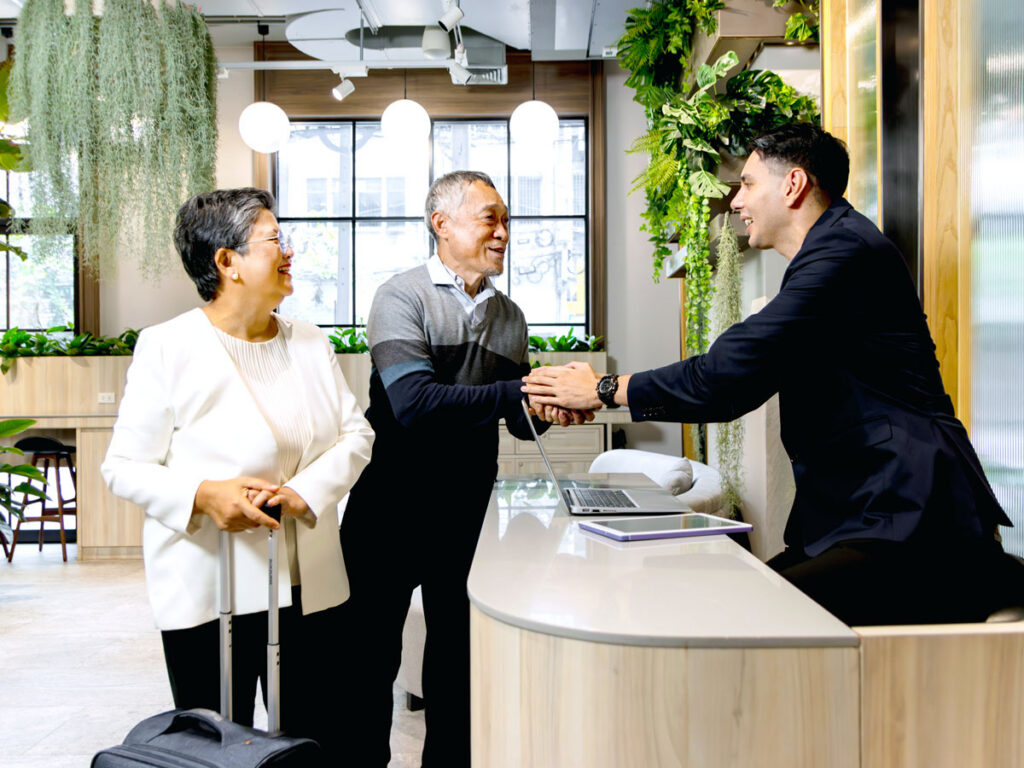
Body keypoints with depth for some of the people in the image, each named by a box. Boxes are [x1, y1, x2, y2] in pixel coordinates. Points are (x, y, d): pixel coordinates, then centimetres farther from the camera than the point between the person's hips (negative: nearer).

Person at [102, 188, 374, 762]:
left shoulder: (311, 343, 8)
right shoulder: (168, 348, -6)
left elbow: (356, 434, 5)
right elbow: (125, 467, -5)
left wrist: (304, 493, -12)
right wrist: (203, 496, -23)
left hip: (308, 584, 4)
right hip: (208, 589, -4)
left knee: (318, 740, 12)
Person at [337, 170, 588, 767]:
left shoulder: (509, 316, 8)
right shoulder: (403, 298, -10)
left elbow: (518, 419, 11)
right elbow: (414, 403, -25)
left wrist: (547, 410, -13)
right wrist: (521, 392, -27)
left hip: (469, 503, 5)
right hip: (393, 500, -5)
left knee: (457, 647, 15)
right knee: (374, 647, 8)